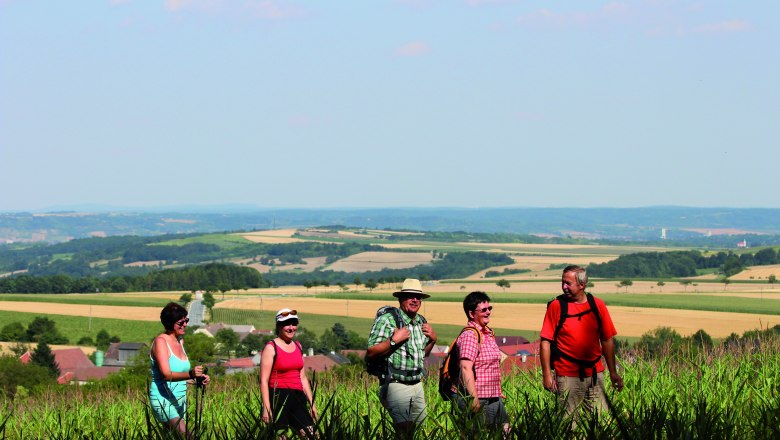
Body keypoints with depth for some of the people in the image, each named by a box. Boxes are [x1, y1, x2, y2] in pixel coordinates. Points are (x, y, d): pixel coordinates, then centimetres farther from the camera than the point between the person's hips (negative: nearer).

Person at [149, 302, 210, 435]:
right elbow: (166, 374, -24)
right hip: (163, 399, -9)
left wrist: (197, 380, 1)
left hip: (180, 399, 9)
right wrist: (190, 374, -40)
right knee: (184, 435, -24)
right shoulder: (161, 341, -12)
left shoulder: (180, 341, 12)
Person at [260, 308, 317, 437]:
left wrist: (312, 403, 17)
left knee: (311, 434, -5)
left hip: (297, 397, 6)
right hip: (279, 397, -6)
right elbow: (264, 381, -10)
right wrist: (266, 408, -18)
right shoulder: (271, 348, -5)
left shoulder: (297, 346, 15)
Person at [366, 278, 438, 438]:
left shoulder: (421, 322, 13)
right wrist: (393, 340, -23)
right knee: (404, 432, -15)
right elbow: (371, 353, -15)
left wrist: (432, 339, 8)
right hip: (396, 385, -7)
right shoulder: (387, 320, -10)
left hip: (417, 385, 7)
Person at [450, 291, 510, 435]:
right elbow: (466, 368, -25)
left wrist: (497, 392, 28)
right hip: (472, 398, -10)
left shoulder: (488, 333, 15)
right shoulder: (470, 335, -16)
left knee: (505, 431, 6)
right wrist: (474, 400, -30)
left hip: (492, 399, 10)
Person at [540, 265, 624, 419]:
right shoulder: (556, 306, -3)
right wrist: (547, 374, -10)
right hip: (567, 376, -3)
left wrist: (613, 372, 6)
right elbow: (546, 341, -4)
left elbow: (607, 340, 9)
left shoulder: (597, 305, 4)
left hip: (595, 373, 3)